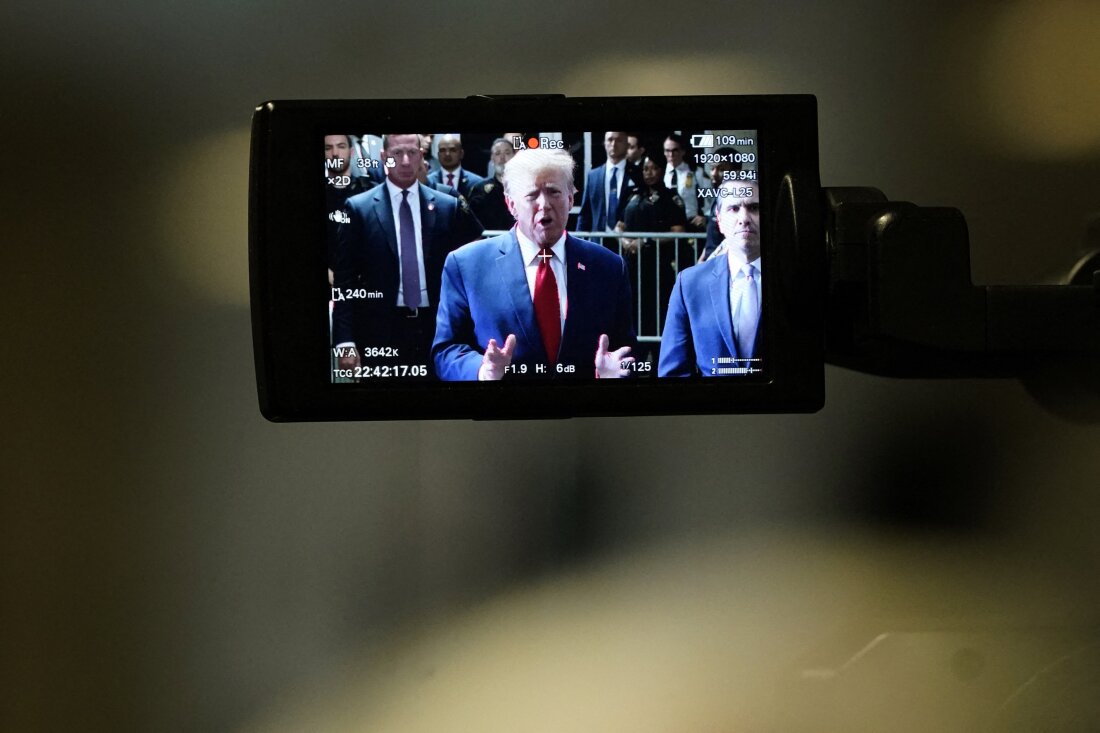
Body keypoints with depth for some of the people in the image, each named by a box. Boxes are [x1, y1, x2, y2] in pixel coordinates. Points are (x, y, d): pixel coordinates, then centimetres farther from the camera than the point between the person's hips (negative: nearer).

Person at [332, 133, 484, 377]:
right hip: (381, 331, -1)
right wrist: (345, 341, -8)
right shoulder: (359, 208, 1)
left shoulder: (448, 206, 5)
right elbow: (345, 281, -1)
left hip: (435, 328, 2)